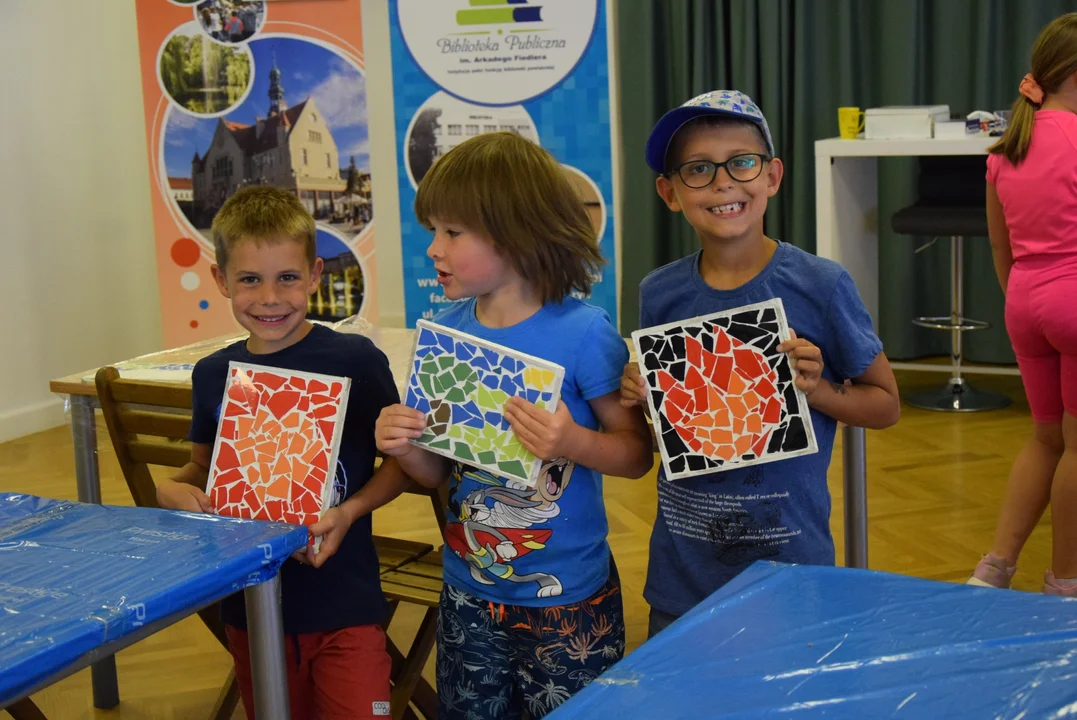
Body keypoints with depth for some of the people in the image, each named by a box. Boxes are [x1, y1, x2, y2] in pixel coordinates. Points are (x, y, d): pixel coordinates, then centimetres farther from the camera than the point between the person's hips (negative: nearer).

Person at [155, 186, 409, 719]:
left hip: (344, 605, -4)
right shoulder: (214, 375, 0)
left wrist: (350, 512, -20)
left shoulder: (356, 360, -13)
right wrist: (172, 490, -6)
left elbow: (401, 459, -5)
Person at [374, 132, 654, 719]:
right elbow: (441, 470, 6)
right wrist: (406, 448, -15)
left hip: (567, 603, -4)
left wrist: (573, 442, -28)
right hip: (469, 594, 5)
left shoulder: (582, 332, -15)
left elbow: (637, 453, -10)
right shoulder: (445, 331, -1)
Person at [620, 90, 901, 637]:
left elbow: (885, 404, 1)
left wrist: (816, 389, -16)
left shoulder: (821, 286, -10)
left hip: (791, 565, -2)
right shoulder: (659, 295, -1)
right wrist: (638, 398, -7)